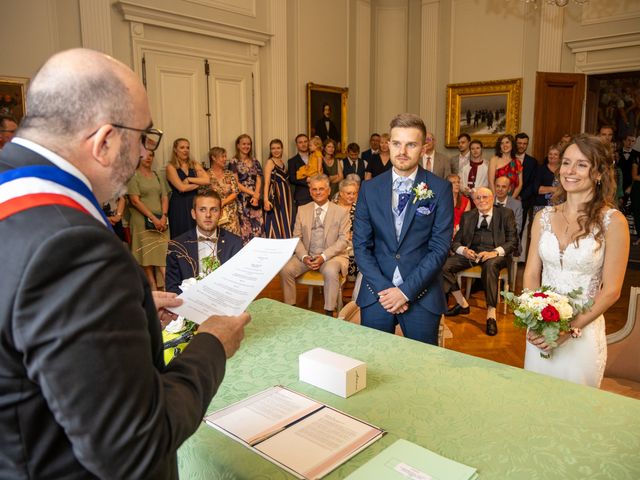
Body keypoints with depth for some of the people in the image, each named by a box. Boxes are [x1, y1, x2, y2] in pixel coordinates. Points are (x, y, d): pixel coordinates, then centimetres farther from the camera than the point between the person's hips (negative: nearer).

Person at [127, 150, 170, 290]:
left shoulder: (156, 175, 15)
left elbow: (165, 197, 11)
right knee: (146, 254, -1)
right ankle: (153, 287, 3)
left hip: (161, 221, 4)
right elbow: (135, 200, -9)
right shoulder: (134, 176, -1)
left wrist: (163, 217, -5)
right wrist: (153, 218, -12)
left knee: (163, 253, -3)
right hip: (143, 221, -4)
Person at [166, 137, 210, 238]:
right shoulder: (171, 167, -3)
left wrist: (189, 179, -11)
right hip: (179, 205, -4)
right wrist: (199, 183, -2)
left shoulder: (194, 164, 11)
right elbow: (182, 187, -14)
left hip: (195, 203, 4)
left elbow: (207, 180, -4)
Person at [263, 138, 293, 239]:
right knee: (276, 223, -4)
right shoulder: (270, 162, -8)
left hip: (286, 196, 7)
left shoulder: (282, 162, 13)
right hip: (276, 196, -7)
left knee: (286, 222, 10)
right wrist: (266, 199, -28)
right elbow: (267, 182, -17)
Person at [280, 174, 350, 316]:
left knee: (331, 271, -35)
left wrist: (323, 256, -19)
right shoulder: (302, 210, 9)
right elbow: (297, 237, 6)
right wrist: (304, 256, -13)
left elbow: (343, 240, -6)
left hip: (331, 256, -3)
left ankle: (329, 312, -20)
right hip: (306, 255, 3)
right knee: (285, 269, -21)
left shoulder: (341, 212, 0)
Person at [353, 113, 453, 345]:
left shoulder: (440, 189, -3)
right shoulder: (369, 189, 2)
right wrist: (384, 289, -9)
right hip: (376, 295, 2)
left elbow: (440, 247, -7)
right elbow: (361, 245, 1)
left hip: (422, 295, -1)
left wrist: (406, 290, -13)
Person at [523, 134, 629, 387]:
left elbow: (611, 291, -9)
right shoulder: (544, 217, 1)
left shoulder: (612, 221, -9)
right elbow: (531, 274, 3)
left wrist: (570, 329, -15)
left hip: (584, 331, -3)